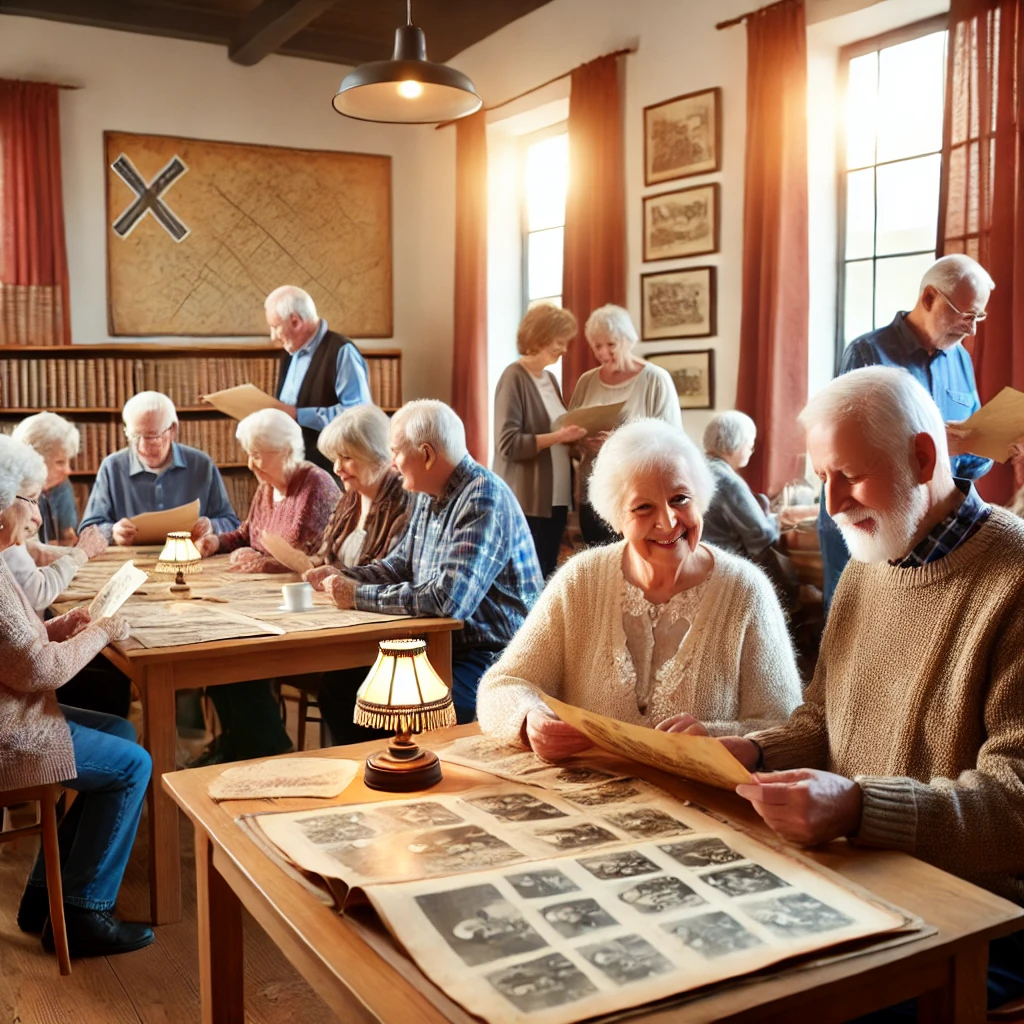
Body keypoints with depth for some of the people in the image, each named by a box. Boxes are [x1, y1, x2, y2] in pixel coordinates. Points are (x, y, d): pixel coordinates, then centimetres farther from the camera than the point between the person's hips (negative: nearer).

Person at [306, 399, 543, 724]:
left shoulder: (484, 499, -19)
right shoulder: (429, 497, 10)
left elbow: (447, 599, -28)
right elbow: (400, 566, 22)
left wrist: (359, 596, -19)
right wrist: (342, 575, 5)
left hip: (489, 658, -9)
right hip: (440, 647, 9)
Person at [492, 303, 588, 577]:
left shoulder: (550, 379, 13)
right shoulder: (514, 378, -10)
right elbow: (508, 444, -18)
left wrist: (572, 436, 1)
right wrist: (558, 437, -23)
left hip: (556, 497, 8)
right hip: (526, 501, -8)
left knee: (549, 577, 11)